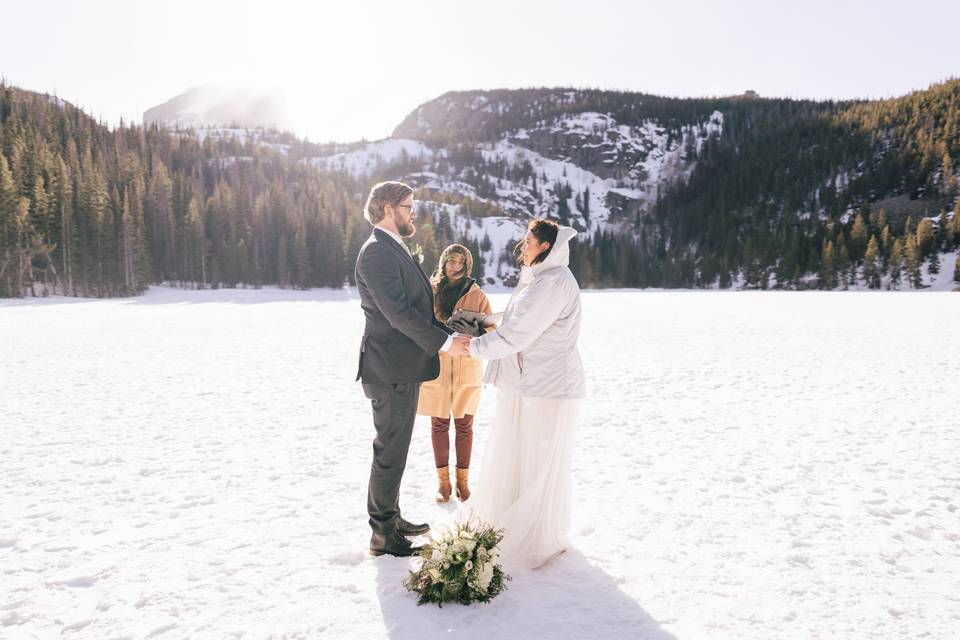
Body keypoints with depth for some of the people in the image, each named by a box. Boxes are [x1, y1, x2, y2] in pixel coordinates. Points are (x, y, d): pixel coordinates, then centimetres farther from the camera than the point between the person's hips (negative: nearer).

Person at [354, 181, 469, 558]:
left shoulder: (394, 250, 17)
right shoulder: (377, 251, -16)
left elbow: (416, 307, 17)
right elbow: (397, 311, -24)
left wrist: (449, 334, 7)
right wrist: (444, 343, -21)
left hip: (403, 368, 11)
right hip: (392, 369, -11)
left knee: (394, 449, 19)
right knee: (390, 452, 0)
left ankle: (391, 518, 34)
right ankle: (382, 535, 12)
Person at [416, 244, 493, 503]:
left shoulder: (476, 294, 2)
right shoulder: (429, 292, 2)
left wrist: (476, 334, -19)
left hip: (467, 369, 0)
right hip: (436, 368, 0)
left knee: (464, 425, 7)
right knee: (439, 425, 6)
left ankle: (463, 480, 19)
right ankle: (443, 481, 18)